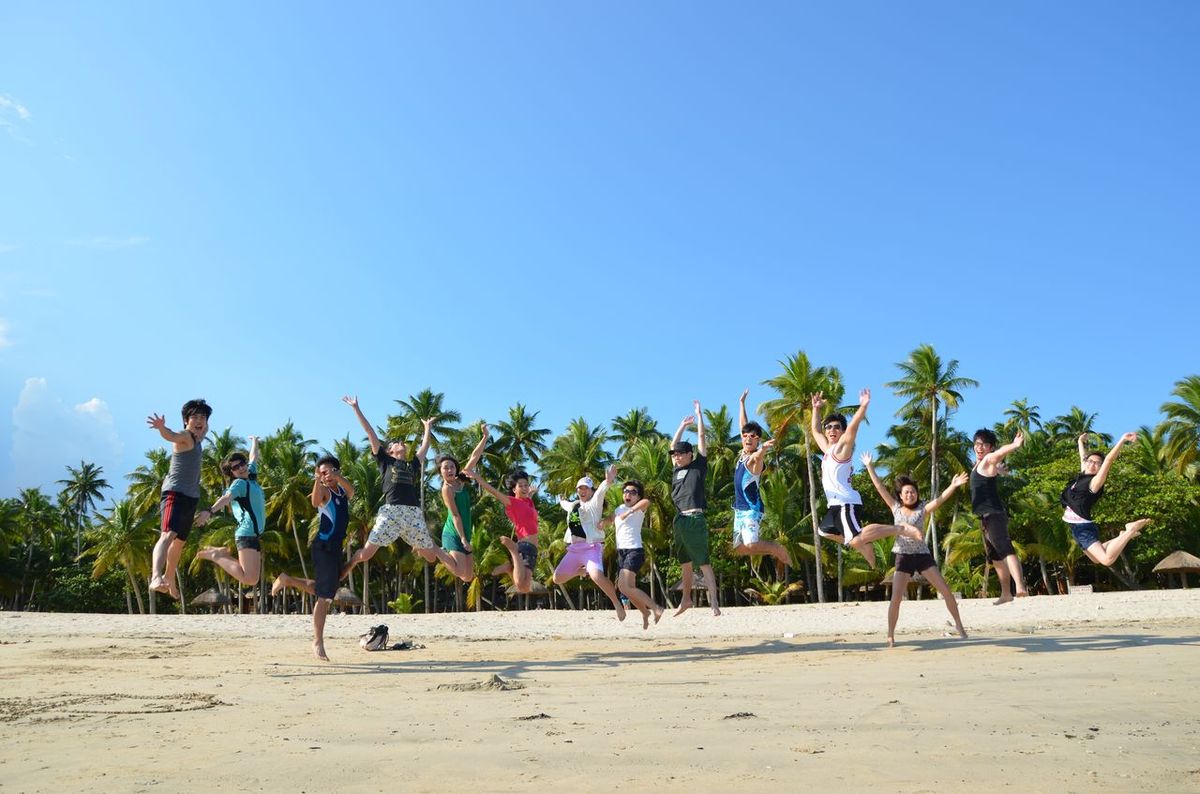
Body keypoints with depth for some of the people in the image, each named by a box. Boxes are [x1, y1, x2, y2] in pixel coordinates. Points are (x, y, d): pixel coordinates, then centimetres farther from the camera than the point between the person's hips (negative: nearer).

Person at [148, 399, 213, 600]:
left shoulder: (196, 438, 16)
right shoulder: (184, 436, -9)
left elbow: (204, 428, 43)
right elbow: (171, 435, -36)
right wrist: (161, 427, -54)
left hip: (191, 497, 9)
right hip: (175, 494, -9)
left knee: (180, 541, 22)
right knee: (168, 535, -28)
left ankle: (169, 577, 40)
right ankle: (156, 577, -44)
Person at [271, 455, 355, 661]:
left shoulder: (342, 491, 13)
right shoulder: (324, 492, -6)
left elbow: (351, 492, -11)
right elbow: (315, 502, -29)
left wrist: (337, 476, -26)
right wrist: (317, 481, -45)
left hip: (336, 548, 8)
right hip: (323, 547, -8)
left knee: (325, 591, 23)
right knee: (324, 596, -8)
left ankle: (287, 580, 36)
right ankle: (318, 642, -1)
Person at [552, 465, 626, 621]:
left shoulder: (594, 503, -1)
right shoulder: (573, 505, 18)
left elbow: (601, 491, -24)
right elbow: (563, 503, 44)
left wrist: (608, 482, -43)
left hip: (592, 547, -7)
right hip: (574, 549, 7)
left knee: (596, 575, -32)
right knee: (558, 578, 10)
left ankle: (617, 603, -13)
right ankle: (581, 570, 38)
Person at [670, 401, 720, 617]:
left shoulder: (698, 466, 3)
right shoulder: (676, 470, 16)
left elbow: (701, 437, 4)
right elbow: (673, 445, 27)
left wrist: (699, 413, 12)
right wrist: (683, 425, 32)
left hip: (695, 519, -6)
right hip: (680, 520, 6)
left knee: (703, 562, -9)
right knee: (684, 563, 13)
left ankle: (714, 602, -9)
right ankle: (686, 599, 22)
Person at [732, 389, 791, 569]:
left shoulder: (757, 458, -13)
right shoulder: (743, 454, 9)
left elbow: (757, 456, -40)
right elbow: (743, 425, 20)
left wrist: (763, 448, -63)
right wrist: (741, 403, 26)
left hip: (752, 508, -8)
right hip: (739, 509, 8)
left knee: (750, 545, -24)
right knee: (739, 549, 7)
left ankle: (780, 550, 2)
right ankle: (773, 550, 25)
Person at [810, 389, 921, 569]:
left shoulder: (842, 447, -4)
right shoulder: (828, 449, 19)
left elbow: (852, 427, -22)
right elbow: (815, 430, 34)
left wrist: (863, 407, -31)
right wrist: (816, 409, 31)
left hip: (845, 503, -10)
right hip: (837, 504, 10)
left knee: (856, 540, -27)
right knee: (824, 530, 30)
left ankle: (902, 530, -21)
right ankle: (864, 547, 29)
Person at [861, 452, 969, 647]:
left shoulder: (923, 509, 2)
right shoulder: (895, 508, 5)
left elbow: (939, 499, -14)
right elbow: (879, 487, 4)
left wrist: (953, 486, -29)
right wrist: (869, 466, 3)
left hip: (923, 555, 0)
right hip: (903, 557, 0)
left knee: (946, 590, 0)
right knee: (896, 598, -8)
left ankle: (958, 624, 20)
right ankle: (890, 635, 4)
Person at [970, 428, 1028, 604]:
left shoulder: (989, 460, -9)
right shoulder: (979, 464, 17)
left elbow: (1001, 451, -34)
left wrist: (1015, 445, -52)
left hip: (994, 515, -10)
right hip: (986, 517, 10)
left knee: (1005, 549, -29)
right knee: (995, 557, 18)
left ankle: (1020, 586, -45)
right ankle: (1006, 594, 27)